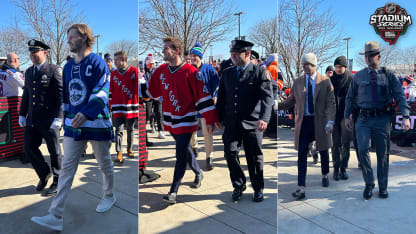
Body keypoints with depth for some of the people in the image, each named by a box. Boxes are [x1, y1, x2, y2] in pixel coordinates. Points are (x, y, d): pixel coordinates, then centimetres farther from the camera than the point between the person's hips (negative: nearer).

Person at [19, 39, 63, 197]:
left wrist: (58, 117, -18)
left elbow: (61, 95, -13)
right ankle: (44, 173, 32)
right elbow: (26, 95, 20)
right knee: (29, 148, 9)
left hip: (49, 121, -7)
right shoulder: (28, 72, 14)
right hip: (32, 120, 7)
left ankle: (57, 182, 19)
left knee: (54, 151, 3)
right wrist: (22, 114, 14)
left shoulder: (54, 70, -8)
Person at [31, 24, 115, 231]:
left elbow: (101, 93, -20)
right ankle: (56, 216, 4)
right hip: (73, 125, 6)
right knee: (66, 168, 2)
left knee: (104, 163, 12)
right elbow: (66, 96, 20)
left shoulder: (97, 62, -10)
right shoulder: (68, 66, 13)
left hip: (96, 123, -6)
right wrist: (67, 119, 19)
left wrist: (85, 114, -32)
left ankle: (109, 196, 36)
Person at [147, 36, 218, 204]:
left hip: (186, 120, -6)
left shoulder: (190, 71, -15)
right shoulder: (161, 71, 4)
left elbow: (203, 95, -15)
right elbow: (151, 90, 18)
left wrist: (210, 120, -17)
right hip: (170, 119, 6)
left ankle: (173, 192, 0)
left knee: (181, 155, -7)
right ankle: (198, 173, 43)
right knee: (184, 149, 19)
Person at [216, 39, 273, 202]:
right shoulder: (226, 74, 12)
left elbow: (267, 97, -12)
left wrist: (264, 118, -26)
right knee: (230, 153, -5)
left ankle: (258, 189, 26)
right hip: (231, 123, 3)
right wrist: (219, 118, 11)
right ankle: (238, 186, 18)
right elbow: (221, 97, 18)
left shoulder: (261, 73, -2)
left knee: (254, 157, 6)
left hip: (252, 123, -3)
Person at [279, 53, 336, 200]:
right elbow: (291, 101, 10)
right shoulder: (297, 82, 6)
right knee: (301, 154, -5)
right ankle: (301, 189, -5)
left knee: (323, 151, 15)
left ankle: (325, 175, 43)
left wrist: (330, 121, -16)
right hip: (304, 122, 1)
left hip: (320, 122, -1)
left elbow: (331, 103, -4)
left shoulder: (325, 82, 0)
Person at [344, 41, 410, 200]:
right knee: (363, 149, -13)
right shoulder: (358, 76, 8)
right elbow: (350, 97, 14)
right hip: (363, 119, 0)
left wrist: (405, 117, -11)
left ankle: (383, 187, 21)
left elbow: (399, 96, 0)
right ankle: (369, 184, 6)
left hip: (382, 119, 0)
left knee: (383, 154, 6)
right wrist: (347, 116, 9)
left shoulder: (388, 75, 5)